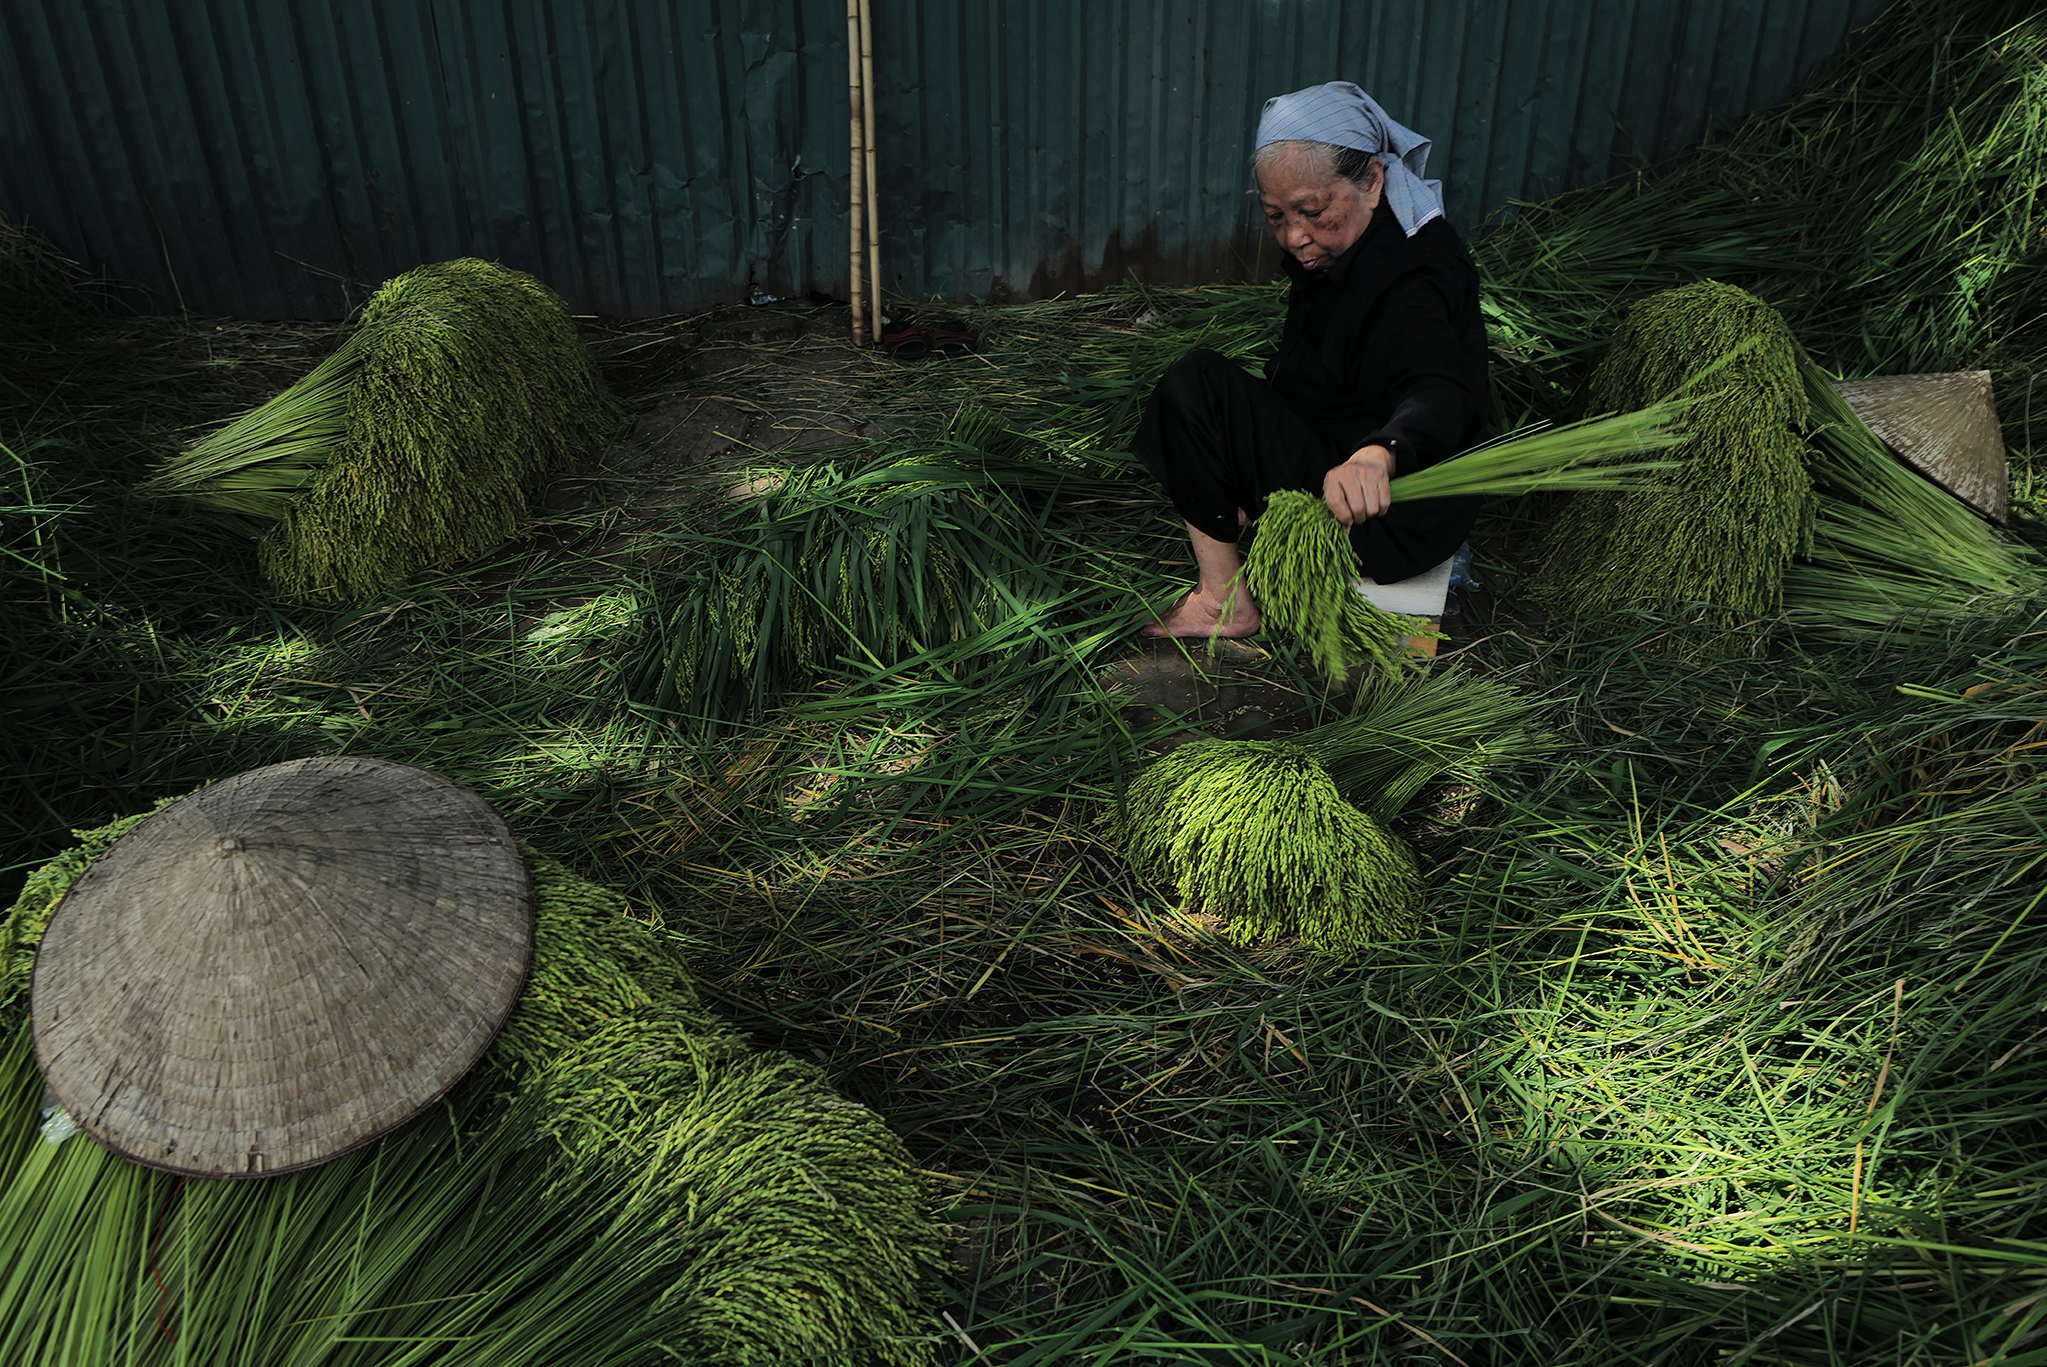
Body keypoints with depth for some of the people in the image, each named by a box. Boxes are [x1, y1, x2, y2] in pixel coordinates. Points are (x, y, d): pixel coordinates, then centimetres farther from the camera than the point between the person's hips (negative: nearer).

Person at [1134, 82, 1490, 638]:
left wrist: (1378, 454, -69)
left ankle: (1227, 602, -11)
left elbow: (1445, 394, -50)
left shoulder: (1409, 289, -30)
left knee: (1197, 384, -21)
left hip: (1380, 532, -11)